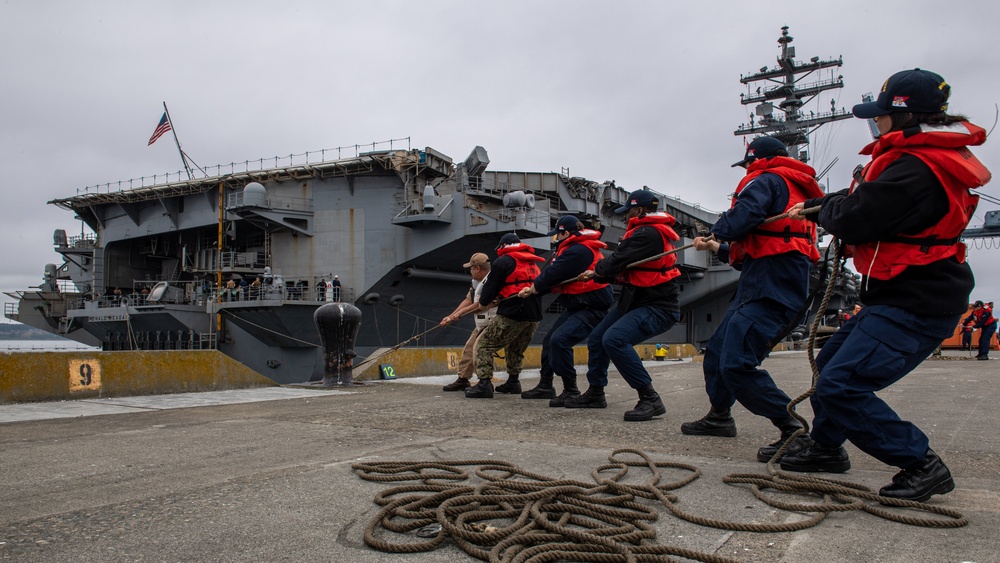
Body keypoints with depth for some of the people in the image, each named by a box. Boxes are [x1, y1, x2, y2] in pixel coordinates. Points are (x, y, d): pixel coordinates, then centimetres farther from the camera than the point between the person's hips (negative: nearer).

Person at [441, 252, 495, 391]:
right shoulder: (476, 282, 11)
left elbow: (481, 304, -20)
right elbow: (468, 300, 14)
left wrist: (460, 313, -9)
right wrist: (451, 316, 9)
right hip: (480, 325, 10)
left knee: (478, 350, -19)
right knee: (468, 349, 14)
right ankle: (463, 380, 27)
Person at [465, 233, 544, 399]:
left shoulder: (503, 262, -2)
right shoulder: (533, 262, 20)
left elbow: (491, 286, -2)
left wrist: (483, 303, 18)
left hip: (512, 314, -7)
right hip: (534, 315, 8)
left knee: (484, 345, -1)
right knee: (515, 348, 28)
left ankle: (484, 384, -12)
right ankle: (513, 382, 31)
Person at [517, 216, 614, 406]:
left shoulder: (578, 251, -21)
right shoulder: (574, 249, 14)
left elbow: (553, 274, -20)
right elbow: (555, 274, 15)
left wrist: (534, 286, -1)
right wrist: (533, 289, 8)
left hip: (592, 308, -11)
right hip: (576, 306, 11)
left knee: (559, 340, -26)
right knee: (549, 340, 16)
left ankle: (571, 391, -16)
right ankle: (545, 386, 29)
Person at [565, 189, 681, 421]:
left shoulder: (648, 233, -20)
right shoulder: (647, 231, 14)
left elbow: (616, 262, -23)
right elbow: (624, 268, 17)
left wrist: (598, 268, -2)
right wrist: (597, 274, 14)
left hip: (657, 307, -11)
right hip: (635, 301, 11)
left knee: (614, 339, -31)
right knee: (596, 339, 15)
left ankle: (650, 400, -23)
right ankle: (595, 393, 32)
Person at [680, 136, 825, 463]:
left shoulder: (767, 180, -1)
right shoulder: (798, 191, 30)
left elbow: (742, 217, -23)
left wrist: (719, 229, -2)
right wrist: (718, 248, 37)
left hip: (770, 288, -11)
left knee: (736, 363, -20)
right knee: (717, 352, 19)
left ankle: (795, 432, -16)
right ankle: (719, 416, 34)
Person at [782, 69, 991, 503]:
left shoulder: (916, 167, -23)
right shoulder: (930, 158, 12)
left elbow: (852, 221, -24)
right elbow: (875, 201, 21)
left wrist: (826, 206, -1)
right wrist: (814, 206, 22)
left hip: (914, 305, -11)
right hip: (905, 296, 11)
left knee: (840, 386, -19)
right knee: (831, 361, 22)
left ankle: (921, 465, -6)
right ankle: (827, 449, 38)